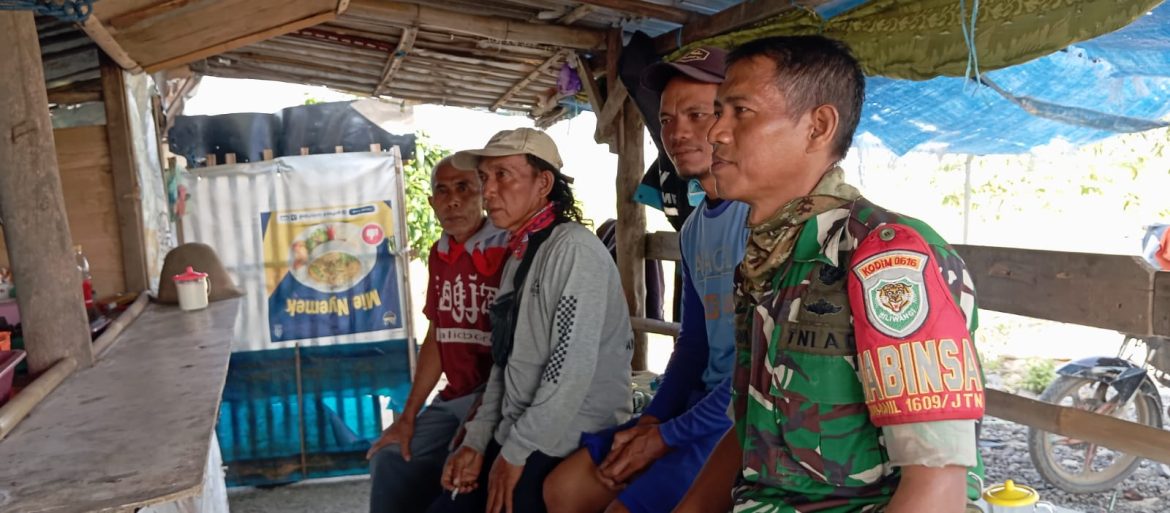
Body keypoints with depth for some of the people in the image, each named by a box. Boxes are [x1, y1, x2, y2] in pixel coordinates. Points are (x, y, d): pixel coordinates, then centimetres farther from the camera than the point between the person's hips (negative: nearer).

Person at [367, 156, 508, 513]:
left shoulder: (510, 250, -15)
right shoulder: (439, 255, 9)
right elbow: (437, 337, 14)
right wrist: (408, 416, 12)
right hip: (455, 399, 8)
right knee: (391, 460, 11)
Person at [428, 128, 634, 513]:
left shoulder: (574, 249, -15)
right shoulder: (517, 256, 13)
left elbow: (573, 368, -21)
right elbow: (505, 363, 13)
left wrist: (515, 453, -14)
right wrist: (477, 441, 5)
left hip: (568, 445, -7)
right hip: (515, 440, 7)